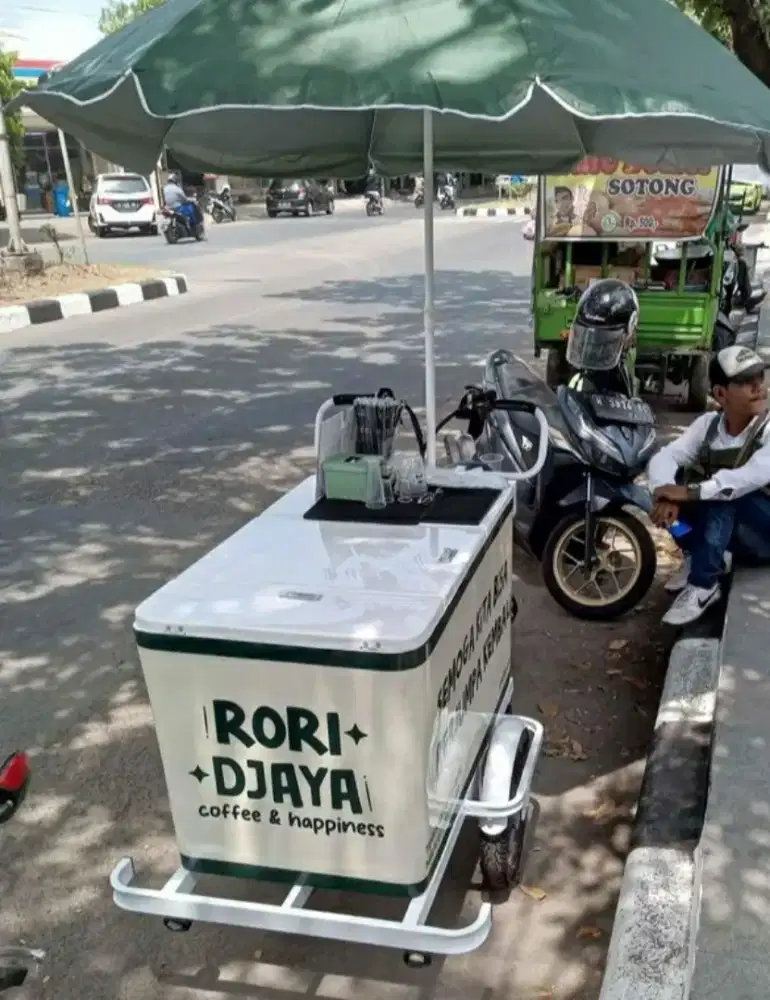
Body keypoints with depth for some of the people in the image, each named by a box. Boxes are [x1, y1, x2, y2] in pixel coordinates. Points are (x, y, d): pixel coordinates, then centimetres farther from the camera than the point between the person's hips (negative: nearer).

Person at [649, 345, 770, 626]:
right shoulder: (709, 424, -5)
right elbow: (664, 457, -15)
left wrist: (689, 492, -36)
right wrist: (666, 495, -35)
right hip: (725, 528, 5)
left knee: (722, 494, -32)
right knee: (675, 476, -11)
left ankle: (703, 586, -26)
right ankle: (700, 558, 0)